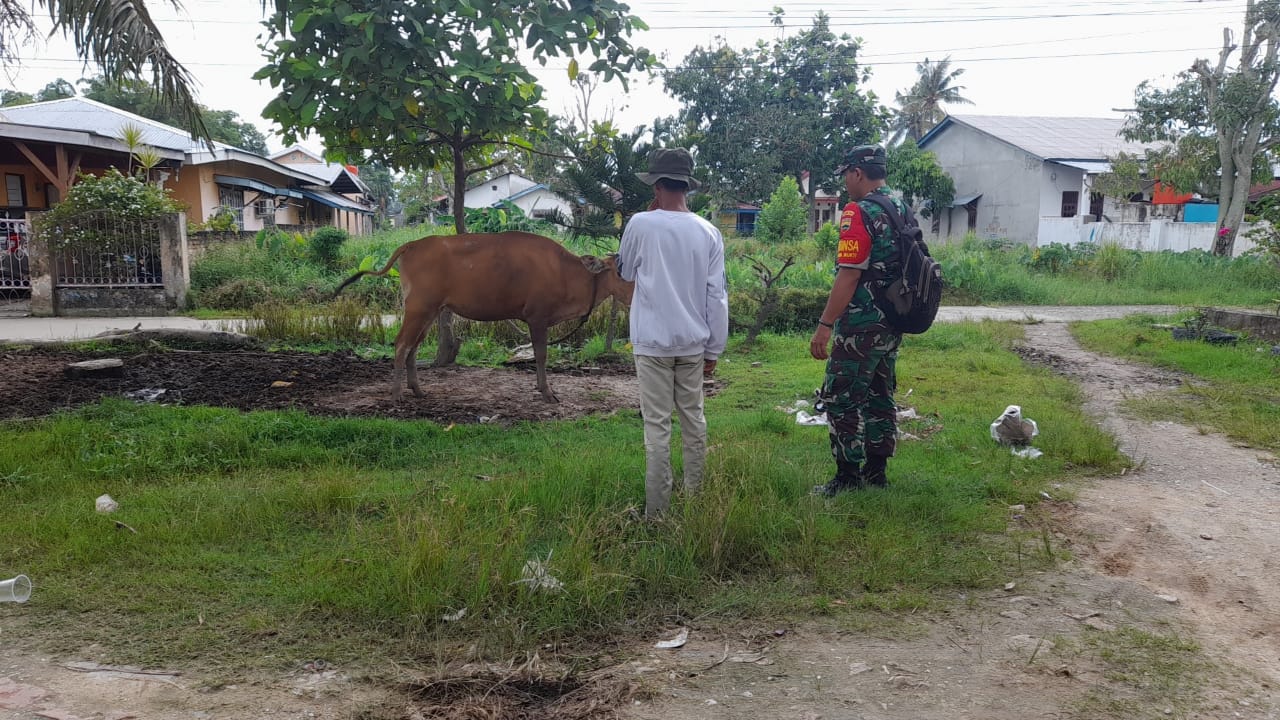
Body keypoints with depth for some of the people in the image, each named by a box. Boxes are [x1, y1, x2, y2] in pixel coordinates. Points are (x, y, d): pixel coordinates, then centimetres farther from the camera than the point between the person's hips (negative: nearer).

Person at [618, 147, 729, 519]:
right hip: (693, 343, 3)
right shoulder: (708, 232, 0)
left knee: (657, 425, 0)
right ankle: (694, 496, 26)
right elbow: (717, 296, 1)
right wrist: (713, 349, 10)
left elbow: (624, 272, 10)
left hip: (653, 342, -3)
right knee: (693, 418, 16)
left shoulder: (641, 225, -9)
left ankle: (657, 510, 4)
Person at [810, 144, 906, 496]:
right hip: (893, 324, 9)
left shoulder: (859, 212, -16)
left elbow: (849, 276, -22)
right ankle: (876, 472, 24)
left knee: (841, 400, -1)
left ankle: (848, 477, 3)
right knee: (880, 395, 15)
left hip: (861, 326, -9)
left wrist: (824, 325, -20)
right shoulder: (903, 210, 11)